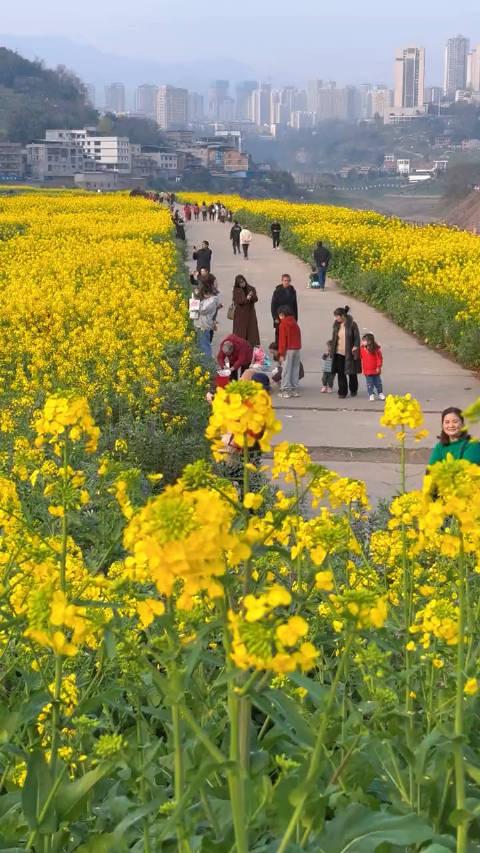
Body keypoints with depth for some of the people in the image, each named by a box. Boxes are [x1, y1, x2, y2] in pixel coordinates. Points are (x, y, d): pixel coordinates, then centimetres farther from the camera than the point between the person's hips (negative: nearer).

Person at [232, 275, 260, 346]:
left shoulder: (251, 289, 7)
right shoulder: (236, 290, 0)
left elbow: (256, 299, -2)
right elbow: (238, 301, -11)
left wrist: (252, 296, -25)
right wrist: (246, 298, -25)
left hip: (250, 312, 3)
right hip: (240, 313, -3)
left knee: (252, 329, -1)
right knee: (241, 330, -5)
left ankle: (253, 343, 1)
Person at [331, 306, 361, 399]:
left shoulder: (352, 325, -10)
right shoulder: (336, 325, 6)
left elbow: (357, 338, -7)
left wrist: (355, 348, -14)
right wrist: (332, 350, 12)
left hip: (349, 353, -4)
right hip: (339, 353, 4)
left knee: (352, 373, 8)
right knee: (341, 373, 1)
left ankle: (353, 391, 28)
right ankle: (342, 392, 9)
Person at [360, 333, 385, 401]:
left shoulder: (376, 349, -12)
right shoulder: (362, 349, -1)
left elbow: (380, 358, -10)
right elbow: (360, 357, 8)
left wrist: (378, 367, -11)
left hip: (375, 370, -2)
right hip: (367, 371, 2)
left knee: (377, 382, 9)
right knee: (369, 384, 6)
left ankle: (380, 393, 23)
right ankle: (371, 394, 15)